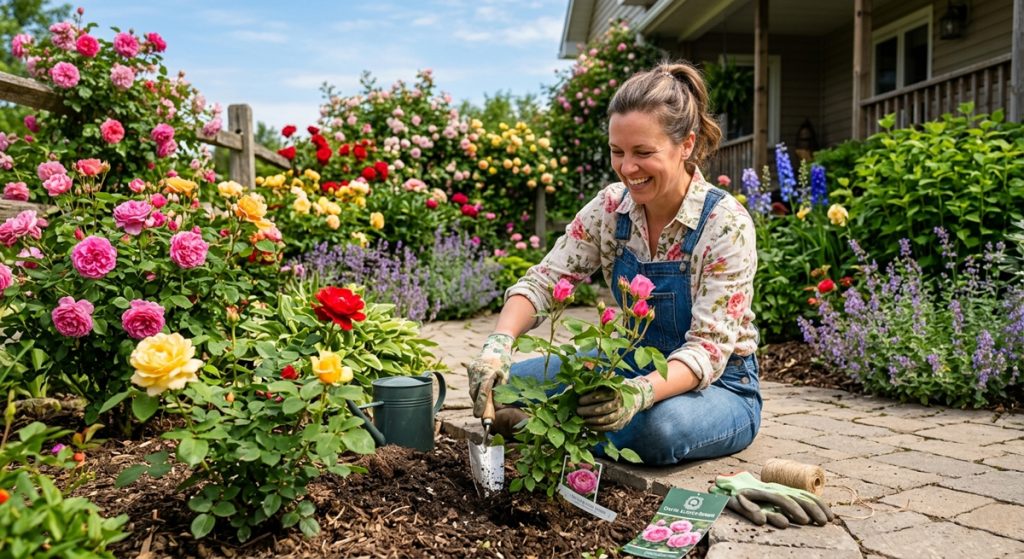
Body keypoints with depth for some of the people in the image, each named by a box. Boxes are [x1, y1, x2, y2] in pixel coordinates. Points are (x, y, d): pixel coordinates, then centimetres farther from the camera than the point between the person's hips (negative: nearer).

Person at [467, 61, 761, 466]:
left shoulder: (725, 223, -23)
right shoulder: (611, 207, -9)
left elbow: (709, 346, -27)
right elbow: (543, 280, -11)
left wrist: (641, 392, -46)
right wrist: (498, 344, -31)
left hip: (718, 385, -3)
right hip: (633, 364, 4)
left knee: (658, 425, -38)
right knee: (508, 382, -13)